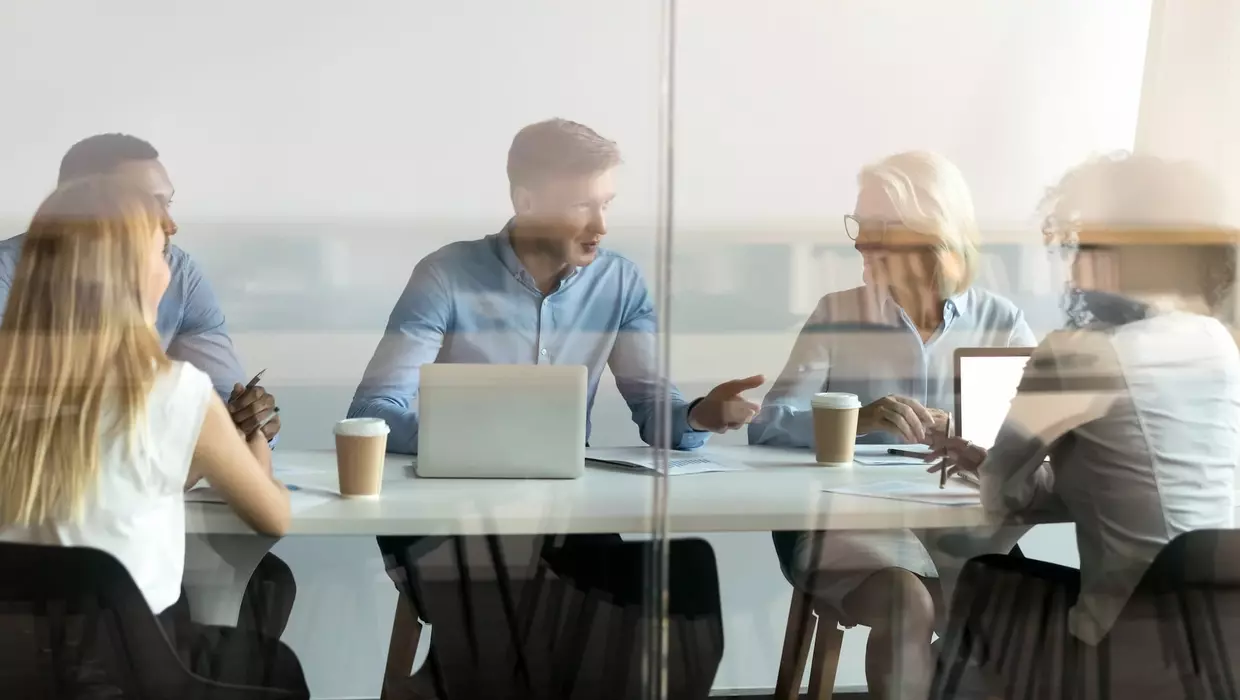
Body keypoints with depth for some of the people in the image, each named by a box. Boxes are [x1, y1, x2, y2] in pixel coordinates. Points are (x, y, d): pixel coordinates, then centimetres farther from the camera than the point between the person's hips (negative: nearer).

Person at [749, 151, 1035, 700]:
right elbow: (768, 426, -9)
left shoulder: (1001, 322, 8)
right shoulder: (837, 315, 4)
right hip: (851, 522, -1)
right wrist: (857, 418, -29)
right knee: (905, 601, -31)